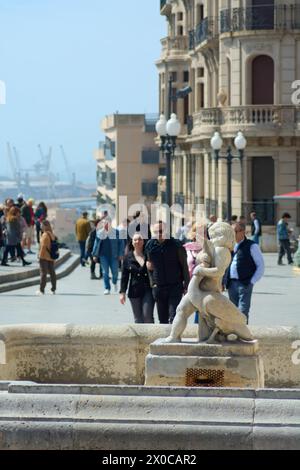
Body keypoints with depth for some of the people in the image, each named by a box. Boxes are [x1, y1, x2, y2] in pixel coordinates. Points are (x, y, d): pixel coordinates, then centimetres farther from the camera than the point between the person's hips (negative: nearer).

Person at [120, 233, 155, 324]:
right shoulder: (128, 257, 5)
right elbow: (124, 276, 6)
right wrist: (122, 292, 1)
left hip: (148, 290, -2)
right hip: (135, 291, 2)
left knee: (147, 315, -11)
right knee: (138, 318, 5)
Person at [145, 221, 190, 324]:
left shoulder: (175, 244, -7)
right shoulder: (150, 246, 3)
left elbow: (184, 265, -1)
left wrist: (186, 284, -3)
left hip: (175, 287, -4)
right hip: (158, 287, 4)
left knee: (173, 316, -14)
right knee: (162, 319, 10)